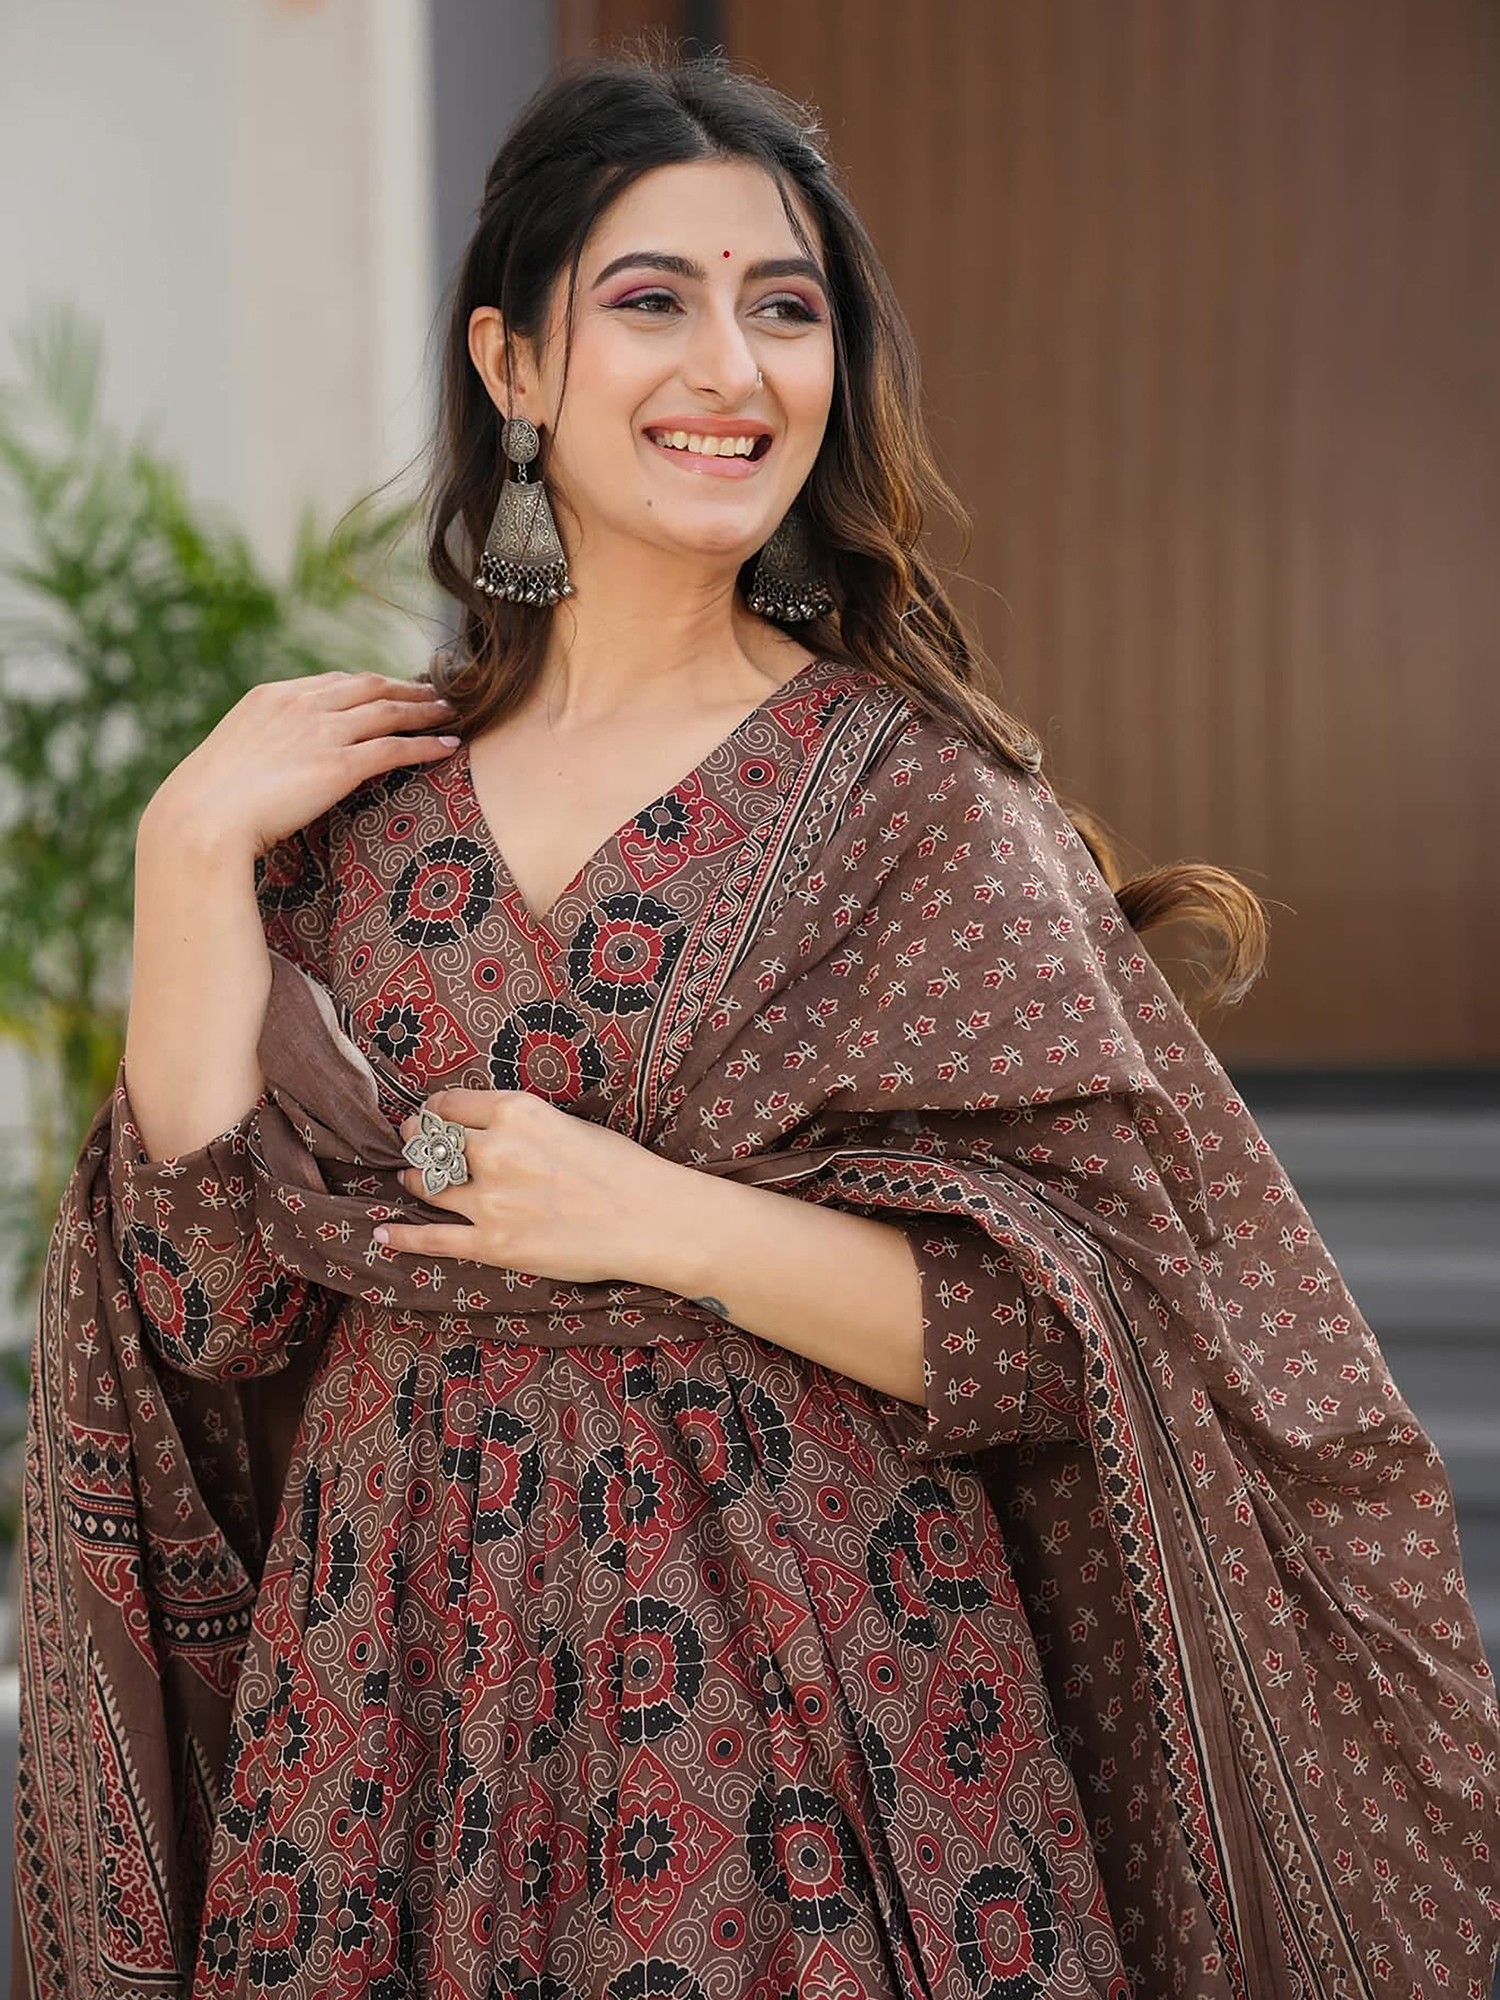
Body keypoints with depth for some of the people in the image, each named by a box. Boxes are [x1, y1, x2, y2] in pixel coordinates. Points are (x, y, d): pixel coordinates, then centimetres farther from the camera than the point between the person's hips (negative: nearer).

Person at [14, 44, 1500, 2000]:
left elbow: (1084, 1326, -9)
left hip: (802, 1713, -3)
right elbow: (216, 1280, -2)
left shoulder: (913, 795, -6)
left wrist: (668, 1225, -18)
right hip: (397, 1681, 3)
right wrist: (194, 854, -7)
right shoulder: (359, 792, 4)